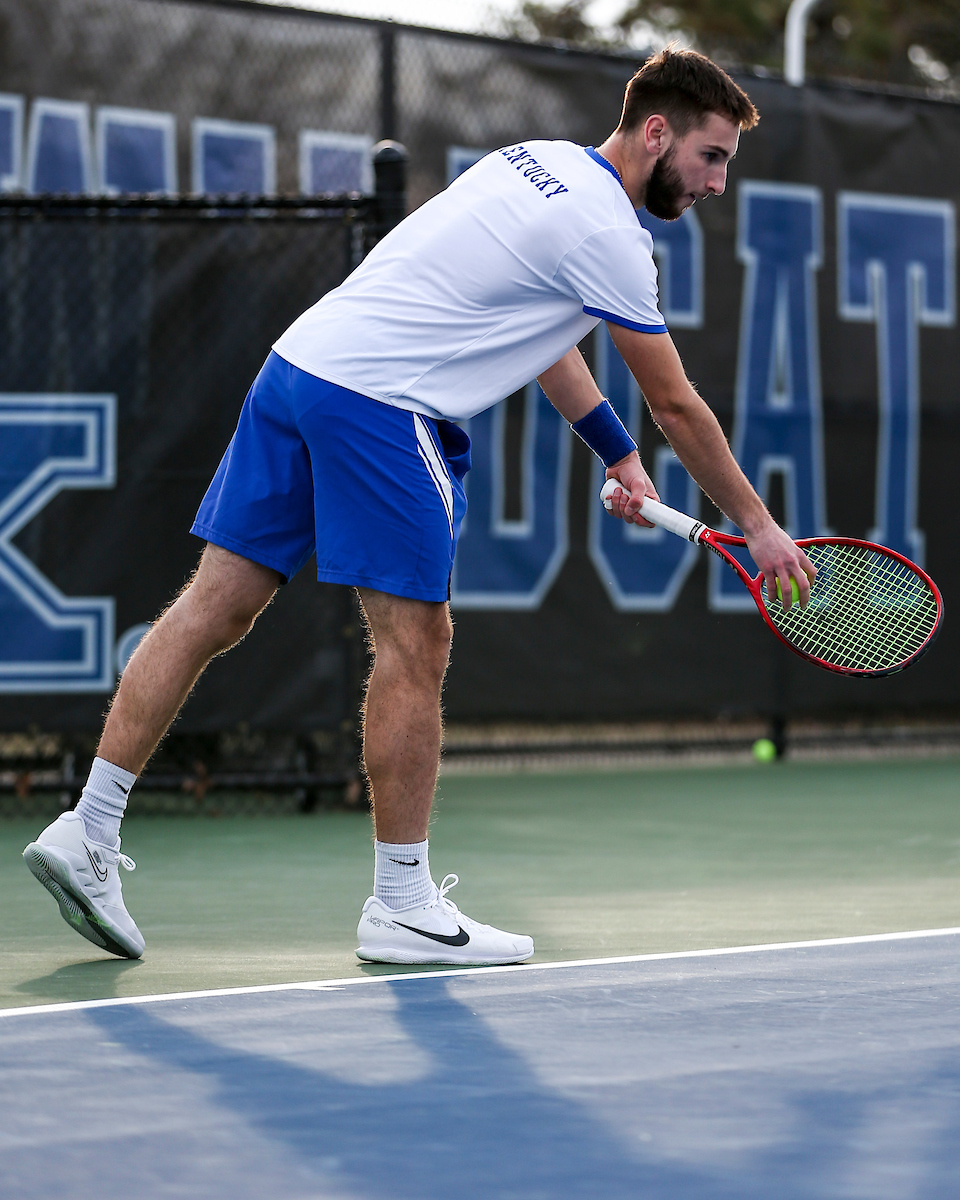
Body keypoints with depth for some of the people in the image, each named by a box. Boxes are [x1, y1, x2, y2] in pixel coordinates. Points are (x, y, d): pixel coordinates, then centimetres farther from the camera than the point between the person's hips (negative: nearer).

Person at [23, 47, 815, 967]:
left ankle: (87, 831, 8)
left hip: (297, 363, 9)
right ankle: (402, 908, 5)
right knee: (415, 647, -2)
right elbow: (676, 407, -2)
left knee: (213, 610, 8)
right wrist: (757, 527, 9)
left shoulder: (540, 160, 19)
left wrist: (618, 454, 31)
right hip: (379, 403, -9)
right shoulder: (607, 234, -8)